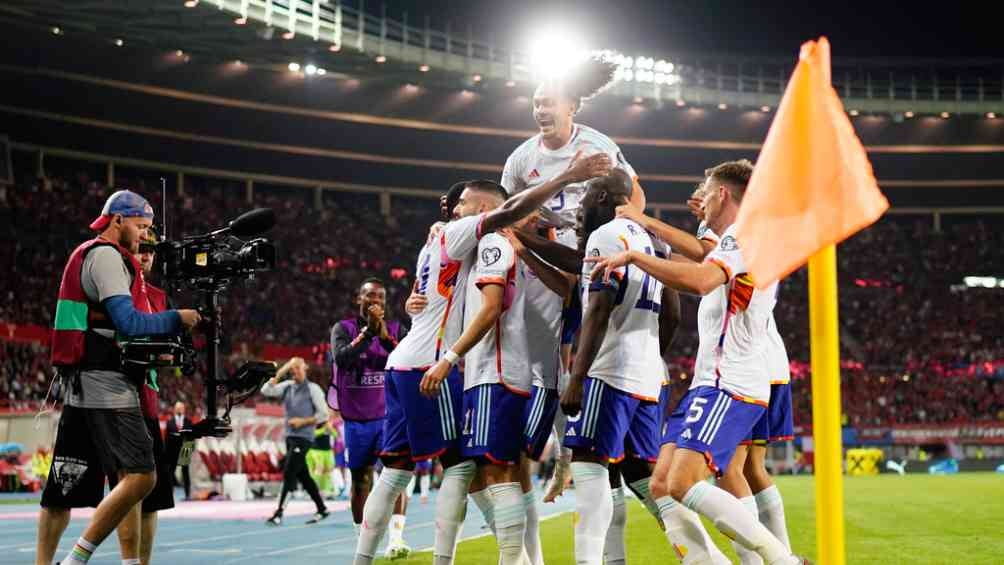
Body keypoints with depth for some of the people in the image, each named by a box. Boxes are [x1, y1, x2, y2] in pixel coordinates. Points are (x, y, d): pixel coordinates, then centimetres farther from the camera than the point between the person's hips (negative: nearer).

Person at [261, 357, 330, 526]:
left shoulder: (313, 389, -6)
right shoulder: (287, 386, 10)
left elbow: (323, 414, -5)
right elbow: (265, 391, 0)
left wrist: (303, 421, -13)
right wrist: (279, 374, -10)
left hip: (303, 437, -7)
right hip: (290, 436, 7)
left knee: (289, 474, -13)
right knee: (303, 475, 11)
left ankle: (279, 514, -15)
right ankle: (322, 509, 22)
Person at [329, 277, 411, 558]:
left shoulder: (395, 330, 4)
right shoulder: (343, 328, 0)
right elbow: (342, 358, -19)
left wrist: (385, 336, -23)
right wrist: (368, 331, -23)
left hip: (388, 415, 0)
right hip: (356, 419, 0)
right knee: (361, 479, 8)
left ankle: (396, 538, -23)